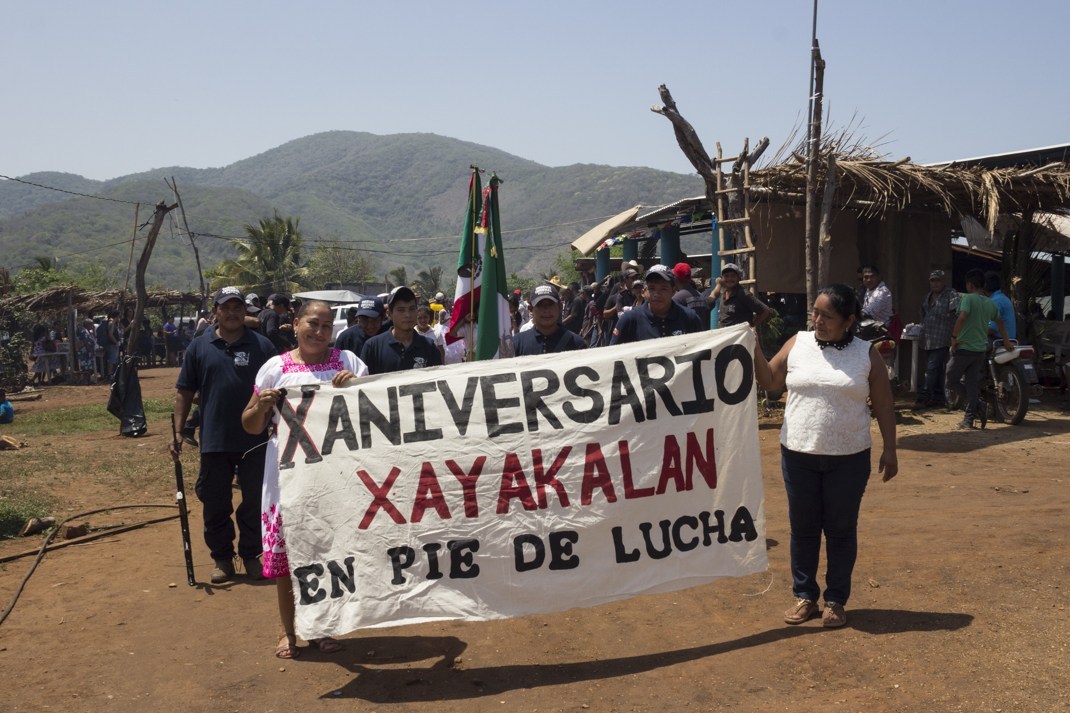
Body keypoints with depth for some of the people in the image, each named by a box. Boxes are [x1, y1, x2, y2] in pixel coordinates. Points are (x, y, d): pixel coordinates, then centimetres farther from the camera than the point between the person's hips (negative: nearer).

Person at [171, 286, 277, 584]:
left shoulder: (262, 345, 2)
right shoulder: (199, 347, 5)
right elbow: (184, 391, 7)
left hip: (256, 440, -1)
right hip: (214, 440, 1)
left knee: (255, 501, 7)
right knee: (215, 503, 9)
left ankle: (251, 554, 23)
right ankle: (222, 557, 24)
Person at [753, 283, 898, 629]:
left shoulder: (867, 354, -2)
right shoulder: (797, 344, 1)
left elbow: (883, 405, 2)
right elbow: (770, 382, 6)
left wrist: (889, 449, -1)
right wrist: (755, 350, -8)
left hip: (848, 459, -1)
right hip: (798, 455, 2)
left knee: (841, 530, 9)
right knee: (803, 528, 11)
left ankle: (836, 600, 22)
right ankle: (805, 595, 24)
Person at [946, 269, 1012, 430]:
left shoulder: (968, 298, -10)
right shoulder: (991, 303, 11)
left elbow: (962, 317, -27)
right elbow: (1000, 322, 26)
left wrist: (954, 337, -17)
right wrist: (1006, 341, 40)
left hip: (964, 348, -6)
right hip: (981, 350, 7)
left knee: (951, 380, 6)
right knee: (973, 384, 9)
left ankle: (978, 405, -6)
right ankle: (968, 420, 6)